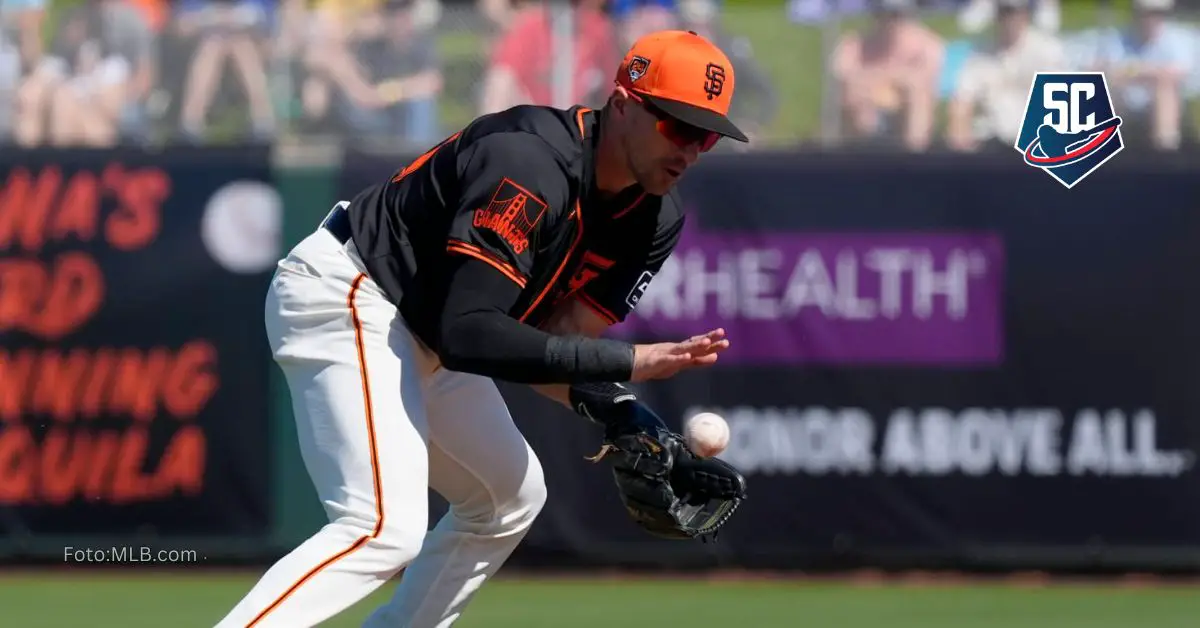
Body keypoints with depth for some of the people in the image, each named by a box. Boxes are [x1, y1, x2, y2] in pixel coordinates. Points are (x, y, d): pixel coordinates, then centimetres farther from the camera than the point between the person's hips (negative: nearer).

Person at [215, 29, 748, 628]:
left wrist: (613, 412, -23)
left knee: (512, 496, 21)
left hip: (422, 329, 11)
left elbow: (555, 350, -2)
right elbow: (469, 335, -35)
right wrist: (629, 361, -36)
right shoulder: (530, 164, -29)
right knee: (386, 528, -25)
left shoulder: (654, 218, -1)